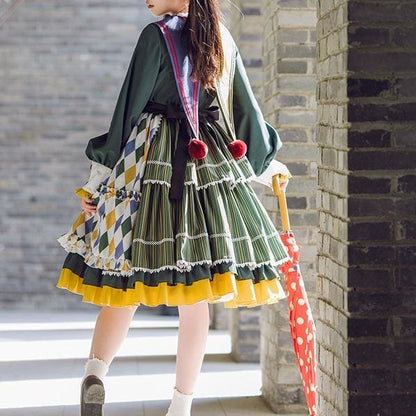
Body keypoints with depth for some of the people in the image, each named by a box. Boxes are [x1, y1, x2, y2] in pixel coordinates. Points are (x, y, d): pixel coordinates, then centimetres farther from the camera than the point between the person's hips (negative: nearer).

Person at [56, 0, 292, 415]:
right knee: (196, 294, 5)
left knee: (129, 280, 0)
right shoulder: (222, 39, 12)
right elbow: (247, 106, 19)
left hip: (154, 162, -4)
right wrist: (267, 163, 32)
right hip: (213, 161, 4)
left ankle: (95, 371, -19)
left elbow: (129, 107, -6)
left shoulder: (157, 34, -4)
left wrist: (101, 175, -1)